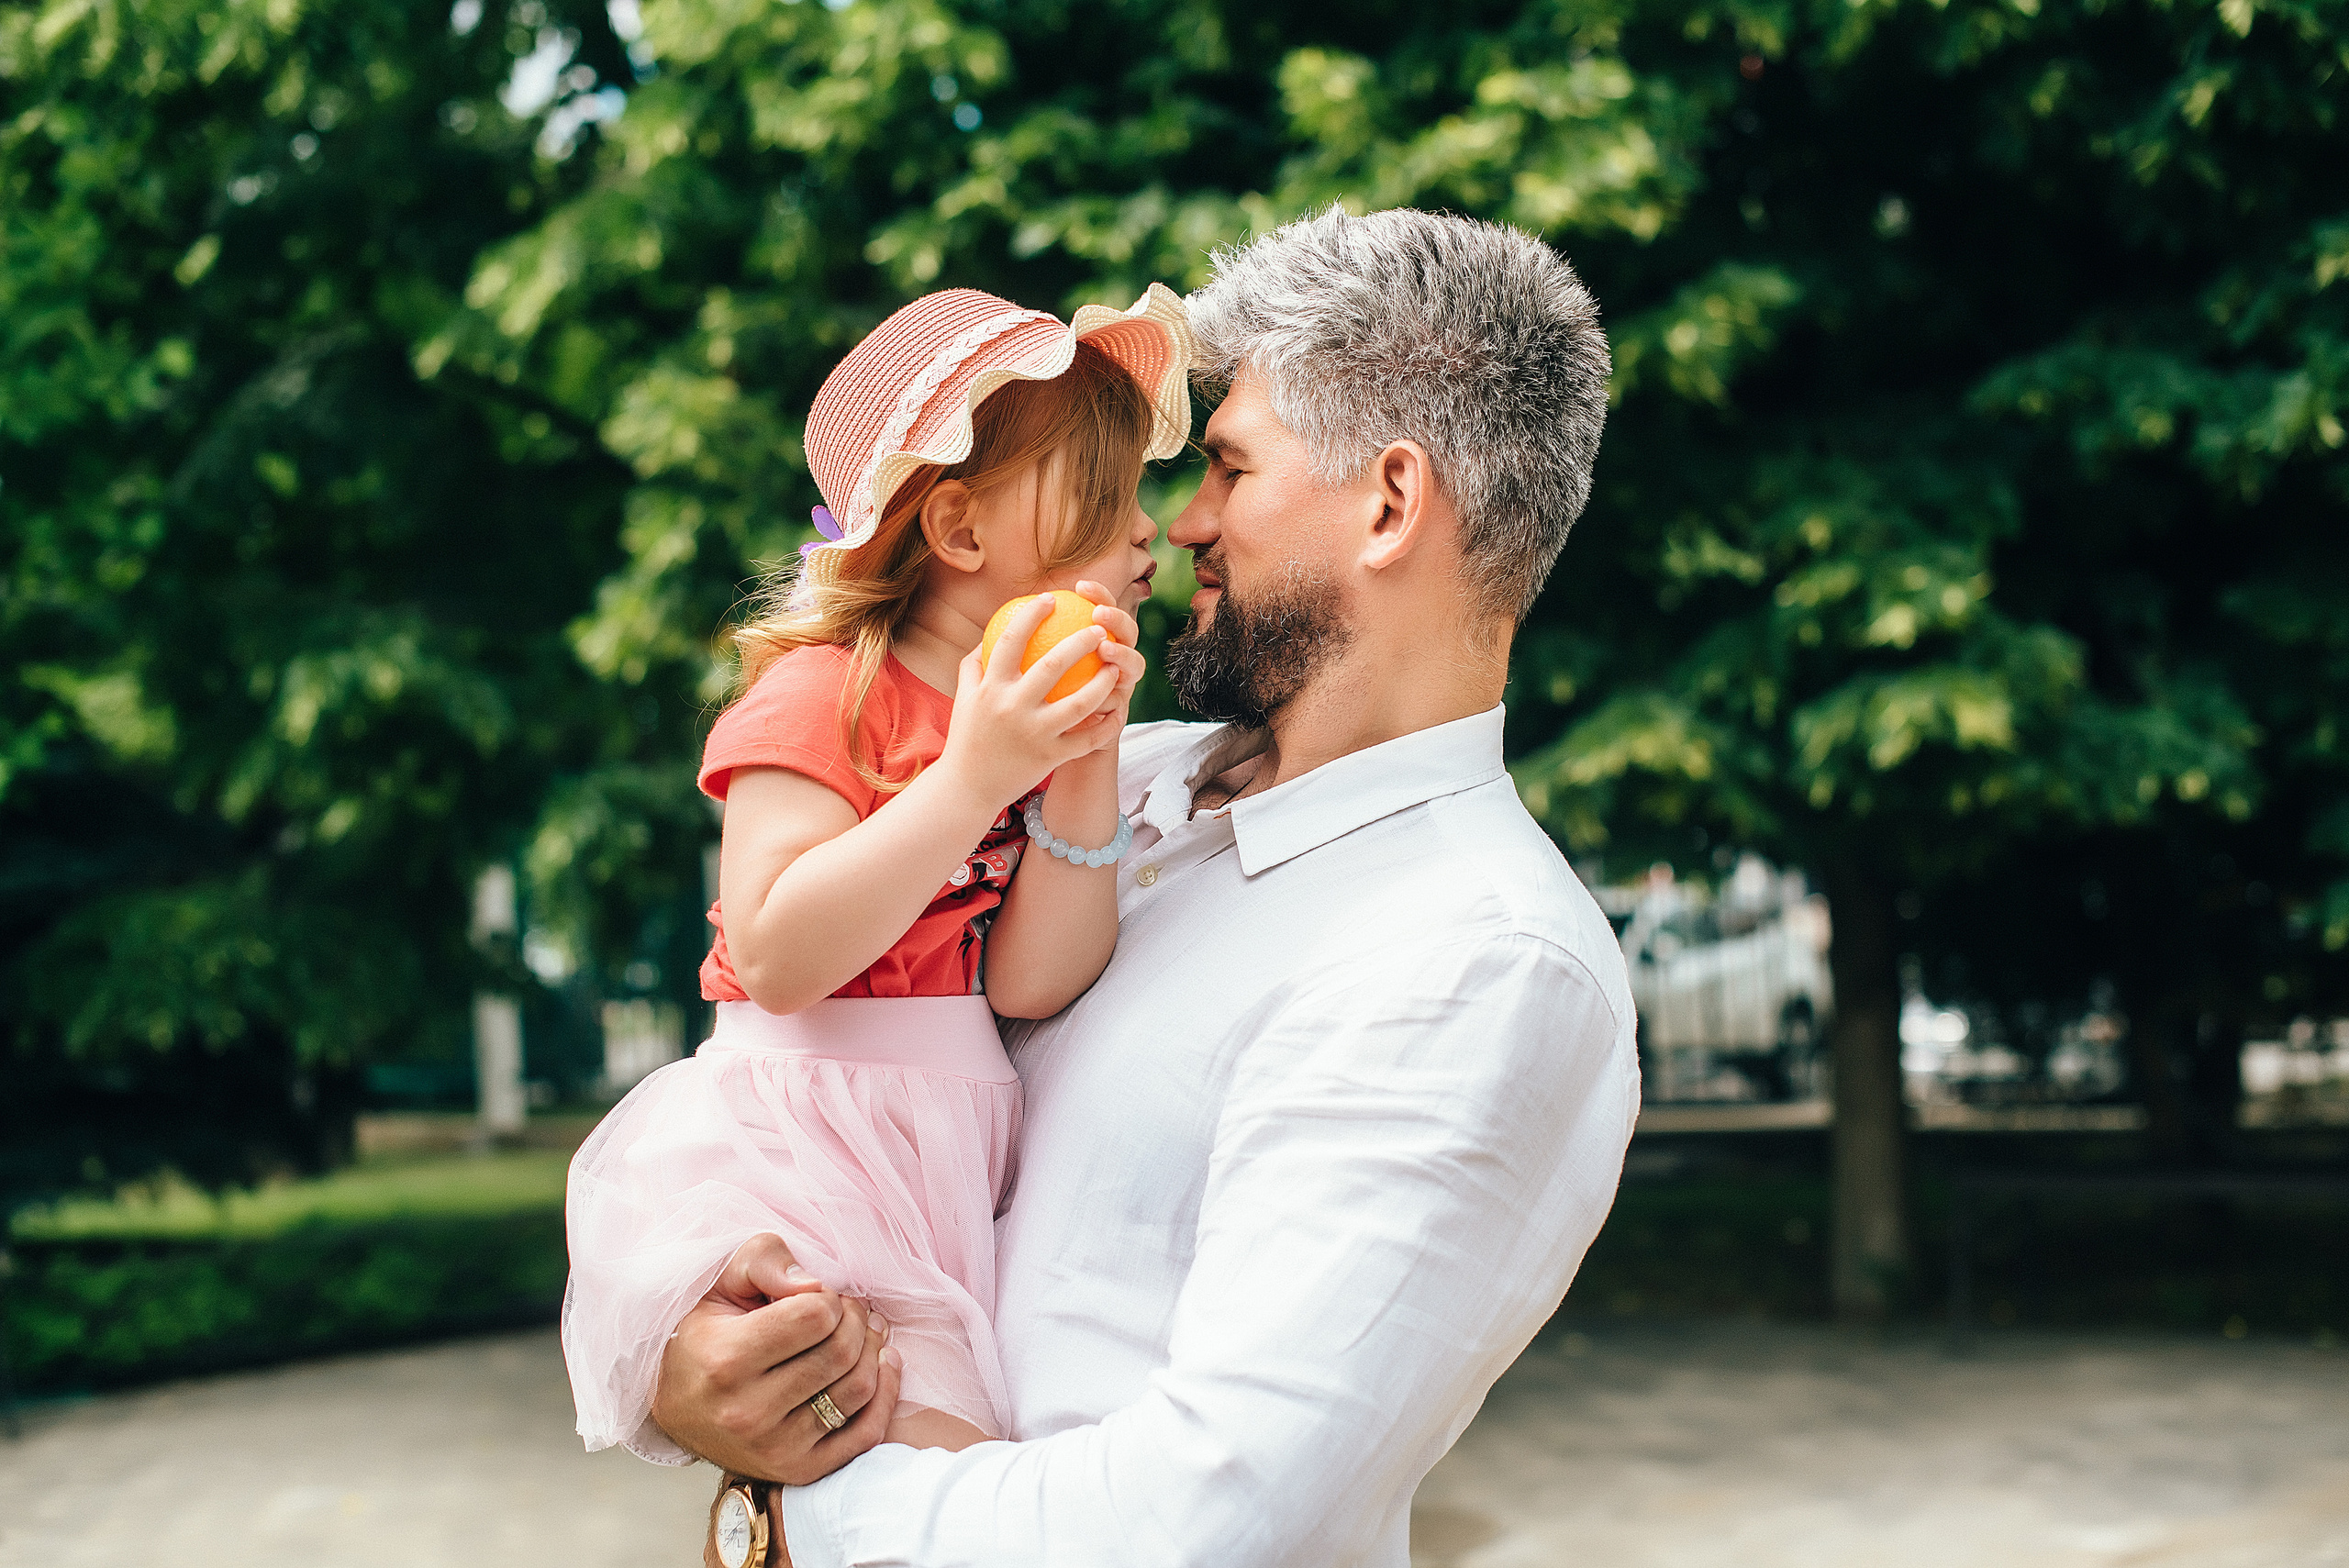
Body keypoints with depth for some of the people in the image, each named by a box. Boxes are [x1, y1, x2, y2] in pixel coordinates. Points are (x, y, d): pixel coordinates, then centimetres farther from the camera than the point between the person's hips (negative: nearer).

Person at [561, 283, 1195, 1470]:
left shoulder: (1042, 716, 13)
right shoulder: (826, 692, -7)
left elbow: (1033, 984, 0)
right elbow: (776, 958, -20)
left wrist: (1085, 765, -10)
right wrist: (976, 776, -24)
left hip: (966, 1169, 7)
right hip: (805, 1169, -7)